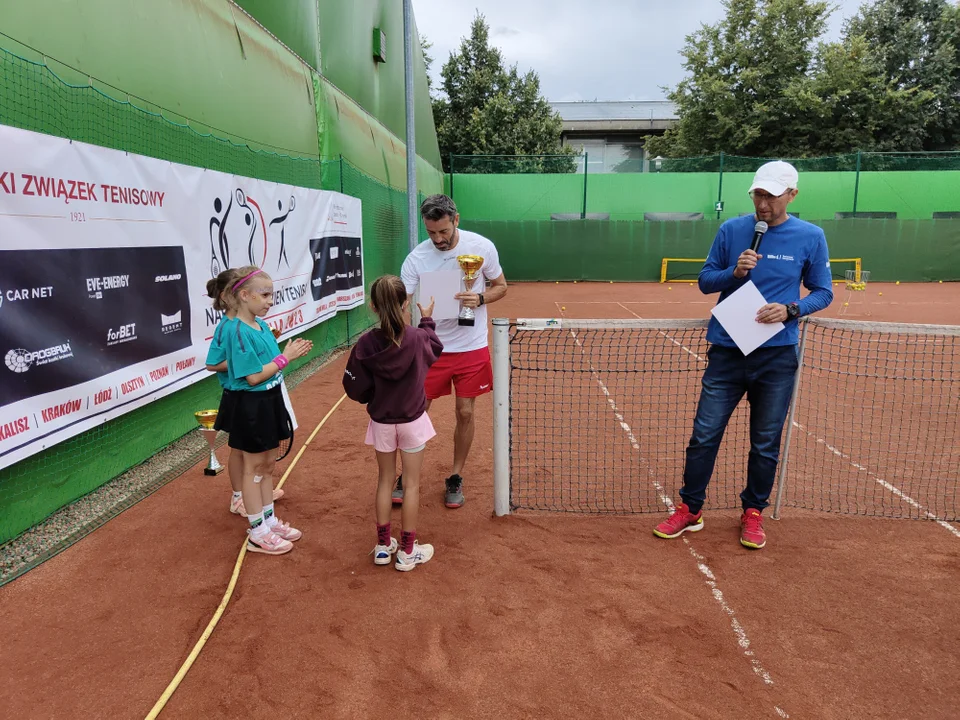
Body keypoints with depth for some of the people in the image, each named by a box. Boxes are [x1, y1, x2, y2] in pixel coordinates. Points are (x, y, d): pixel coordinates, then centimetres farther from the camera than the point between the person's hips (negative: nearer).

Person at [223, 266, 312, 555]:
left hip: (270, 401, 9)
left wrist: (290, 353, -5)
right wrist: (285, 357, -20)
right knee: (254, 468, 4)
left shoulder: (262, 325, 7)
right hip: (252, 406, -9)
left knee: (267, 465, 18)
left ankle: (269, 520, 32)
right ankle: (257, 533, 17)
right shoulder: (238, 331, -20)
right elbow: (253, 377, -23)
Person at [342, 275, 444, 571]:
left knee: (385, 480, 17)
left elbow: (355, 389, -10)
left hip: (381, 422, 1)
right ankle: (407, 551, 19)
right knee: (411, 484, 10)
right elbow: (434, 349, 6)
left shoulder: (366, 344, -16)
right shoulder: (417, 338, -17)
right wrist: (427, 320, 19)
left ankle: (383, 545, 27)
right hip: (412, 421, -1)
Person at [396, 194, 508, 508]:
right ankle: (406, 477, 24)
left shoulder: (483, 247, -10)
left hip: (472, 347, 1)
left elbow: (500, 287, 2)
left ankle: (455, 479, 25)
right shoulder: (416, 258, -12)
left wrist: (479, 299, -20)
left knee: (465, 413, 5)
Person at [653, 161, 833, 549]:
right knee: (704, 434, 2)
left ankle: (753, 512, 29)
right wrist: (734, 272, -14)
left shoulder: (811, 237, 0)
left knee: (766, 443, 10)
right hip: (727, 351, 1)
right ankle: (690, 510, 17)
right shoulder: (732, 230, 2)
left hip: (777, 356, 0)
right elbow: (705, 281, 6)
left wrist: (791, 309, -13)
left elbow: (823, 292, 6)